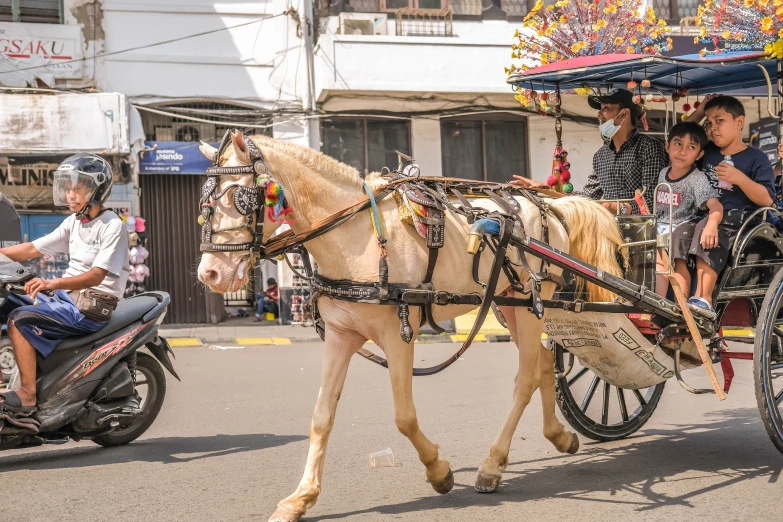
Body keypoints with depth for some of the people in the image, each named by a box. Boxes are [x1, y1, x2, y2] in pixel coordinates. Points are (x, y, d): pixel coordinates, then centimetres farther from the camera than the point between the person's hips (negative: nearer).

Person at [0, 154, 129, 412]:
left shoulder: (112, 226, -13)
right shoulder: (74, 222, 12)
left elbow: (96, 276, -23)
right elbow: (33, 249, 10)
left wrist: (54, 283, -36)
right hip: (67, 297, 9)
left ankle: (27, 395, -23)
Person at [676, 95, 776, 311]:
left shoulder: (755, 158, 4)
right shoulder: (707, 153, 20)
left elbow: (767, 199, -5)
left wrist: (739, 178, -20)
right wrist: (698, 113, 21)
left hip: (739, 220, -5)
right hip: (705, 216, 6)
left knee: (706, 229, -36)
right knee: (680, 234, -26)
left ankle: (703, 298, -42)